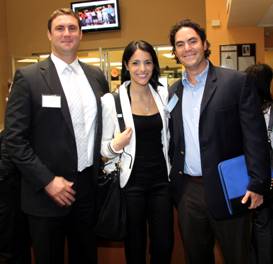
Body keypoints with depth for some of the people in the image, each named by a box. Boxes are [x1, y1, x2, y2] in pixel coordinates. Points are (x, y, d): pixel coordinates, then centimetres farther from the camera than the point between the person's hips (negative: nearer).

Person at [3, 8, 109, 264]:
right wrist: (47, 181, -15)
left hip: (89, 187, 4)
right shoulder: (28, 77, -8)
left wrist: (101, 171, 6)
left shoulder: (96, 76, 6)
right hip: (47, 192, -4)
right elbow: (14, 139, -11)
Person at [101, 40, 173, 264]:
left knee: (164, 245, 10)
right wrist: (115, 146, -23)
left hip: (161, 180, 3)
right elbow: (104, 148, -3)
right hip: (131, 183, -3)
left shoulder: (163, 94, 3)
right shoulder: (111, 100, -10)